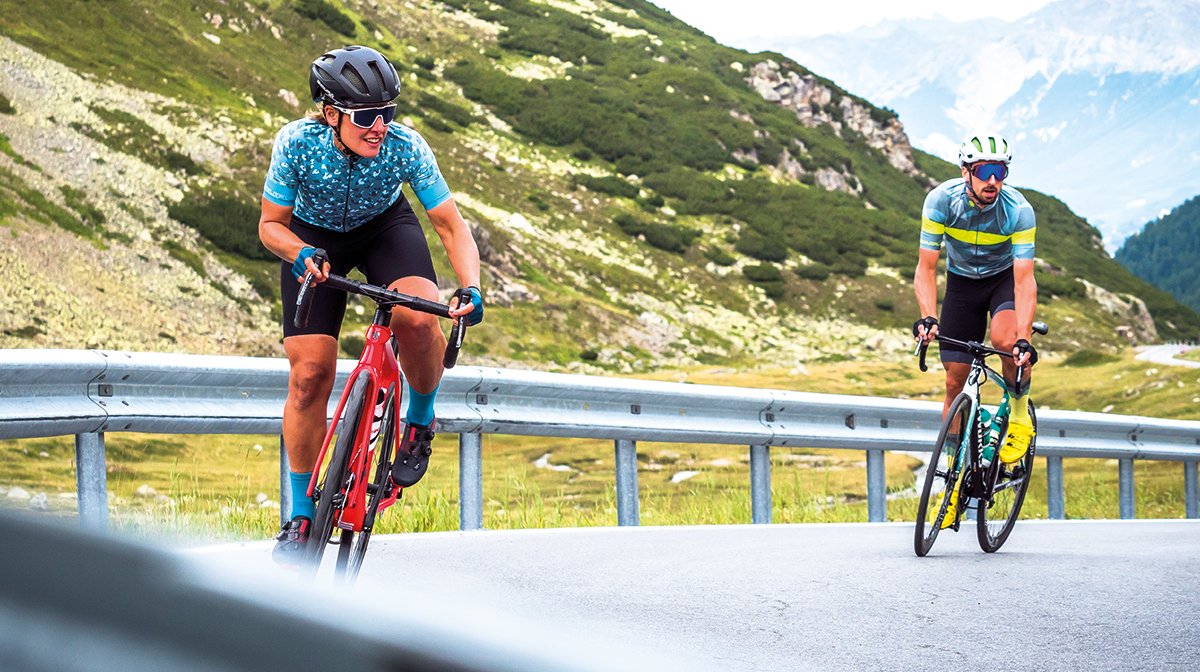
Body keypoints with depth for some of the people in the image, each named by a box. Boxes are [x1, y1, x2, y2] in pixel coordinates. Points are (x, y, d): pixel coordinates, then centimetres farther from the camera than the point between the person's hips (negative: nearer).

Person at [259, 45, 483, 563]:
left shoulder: (406, 146, -31)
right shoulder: (297, 142, -31)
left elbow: (452, 226, -24)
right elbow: (271, 225, -18)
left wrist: (471, 288, -40)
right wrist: (303, 255, -38)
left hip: (384, 227, 0)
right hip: (313, 237, 0)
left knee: (418, 320, -32)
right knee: (309, 375, -9)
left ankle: (420, 420, -2)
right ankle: (301, 515, 6)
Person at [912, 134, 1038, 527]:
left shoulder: (1019, 211, -29)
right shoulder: (942, 200, -26)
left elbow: (1025, 280, -33)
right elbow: (926, 268, -24)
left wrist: (1023, 340, -44)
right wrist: (928, 318, -39)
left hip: (1004, 277, -2)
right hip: (962, 281, 2)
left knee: (1005, 339, -34)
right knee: (956, 381, -3)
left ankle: (1019, 414, -5)